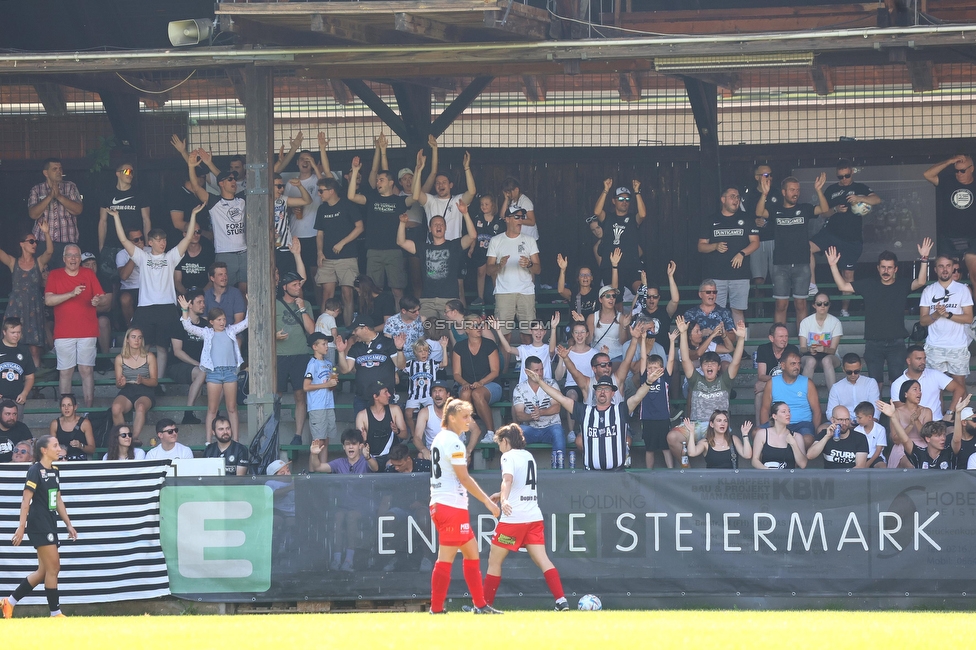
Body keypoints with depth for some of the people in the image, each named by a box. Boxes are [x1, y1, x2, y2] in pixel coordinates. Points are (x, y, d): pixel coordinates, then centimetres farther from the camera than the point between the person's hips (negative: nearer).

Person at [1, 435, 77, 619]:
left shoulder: (54, 471, 13)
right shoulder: (35, 471, -11)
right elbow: (26, 500, -14)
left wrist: (68, 525, 19)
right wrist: (21, 527, -19)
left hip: (50, 525, 9)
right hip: (39, 525, -9)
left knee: (44, 571, 10)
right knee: (52, 567, -7)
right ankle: (55, 613, -1)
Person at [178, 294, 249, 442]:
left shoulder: (231, 330, 14)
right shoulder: (207, 333, 9)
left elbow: (246, 322, 13)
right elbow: (188, 327, 2)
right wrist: (185, 310, -9)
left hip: (230, 371, 1)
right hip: (214, 372, -1)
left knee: (232, 408, 5)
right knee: (212, 409, 1)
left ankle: (235, 440, 8)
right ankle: (208, 441, 2)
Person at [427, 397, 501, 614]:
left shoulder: (439, 438, 16)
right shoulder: (453, 442, -13)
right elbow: (464, 478, -15)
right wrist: (488, 501, -11)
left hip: (439, 505, 10)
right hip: (452, 507, -10)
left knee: (471, 551, 14)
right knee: (446, 558, -8)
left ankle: (480, 604, 15)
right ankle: (436, 608, -8)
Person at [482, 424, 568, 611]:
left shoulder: (509, 456, -5)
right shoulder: (528, 456, 18)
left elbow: (508, 479, -26)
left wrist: (504, 499, -42)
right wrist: (501, 495, 41)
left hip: (513, 518, -7)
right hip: (534, 517, 7)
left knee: (494, 561, 7)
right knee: (542, 559, -2)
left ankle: (485, 604, 11)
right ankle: (561, 600, -17)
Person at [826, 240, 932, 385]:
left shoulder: (902, 285, 1)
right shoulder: (869, 285, 6)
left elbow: (920, 282, -16)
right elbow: (843, 286, 6)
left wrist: (923, 259, -27)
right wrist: (833, 266, -4)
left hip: (896, 343, -1)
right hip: (873, 344, 1)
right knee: (875, 382, 5)